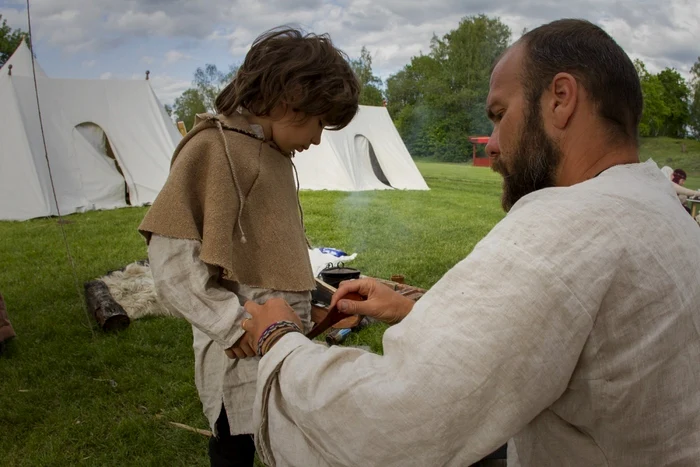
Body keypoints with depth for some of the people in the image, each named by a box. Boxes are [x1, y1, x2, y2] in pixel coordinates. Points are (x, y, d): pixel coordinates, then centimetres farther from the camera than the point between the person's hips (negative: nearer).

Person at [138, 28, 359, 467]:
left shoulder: (277, 155, 11)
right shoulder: (214, 148, -15)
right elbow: (170, 256, -19)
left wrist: (299, 315, 14)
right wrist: (234, 325, -19)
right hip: (245, 355, -8)